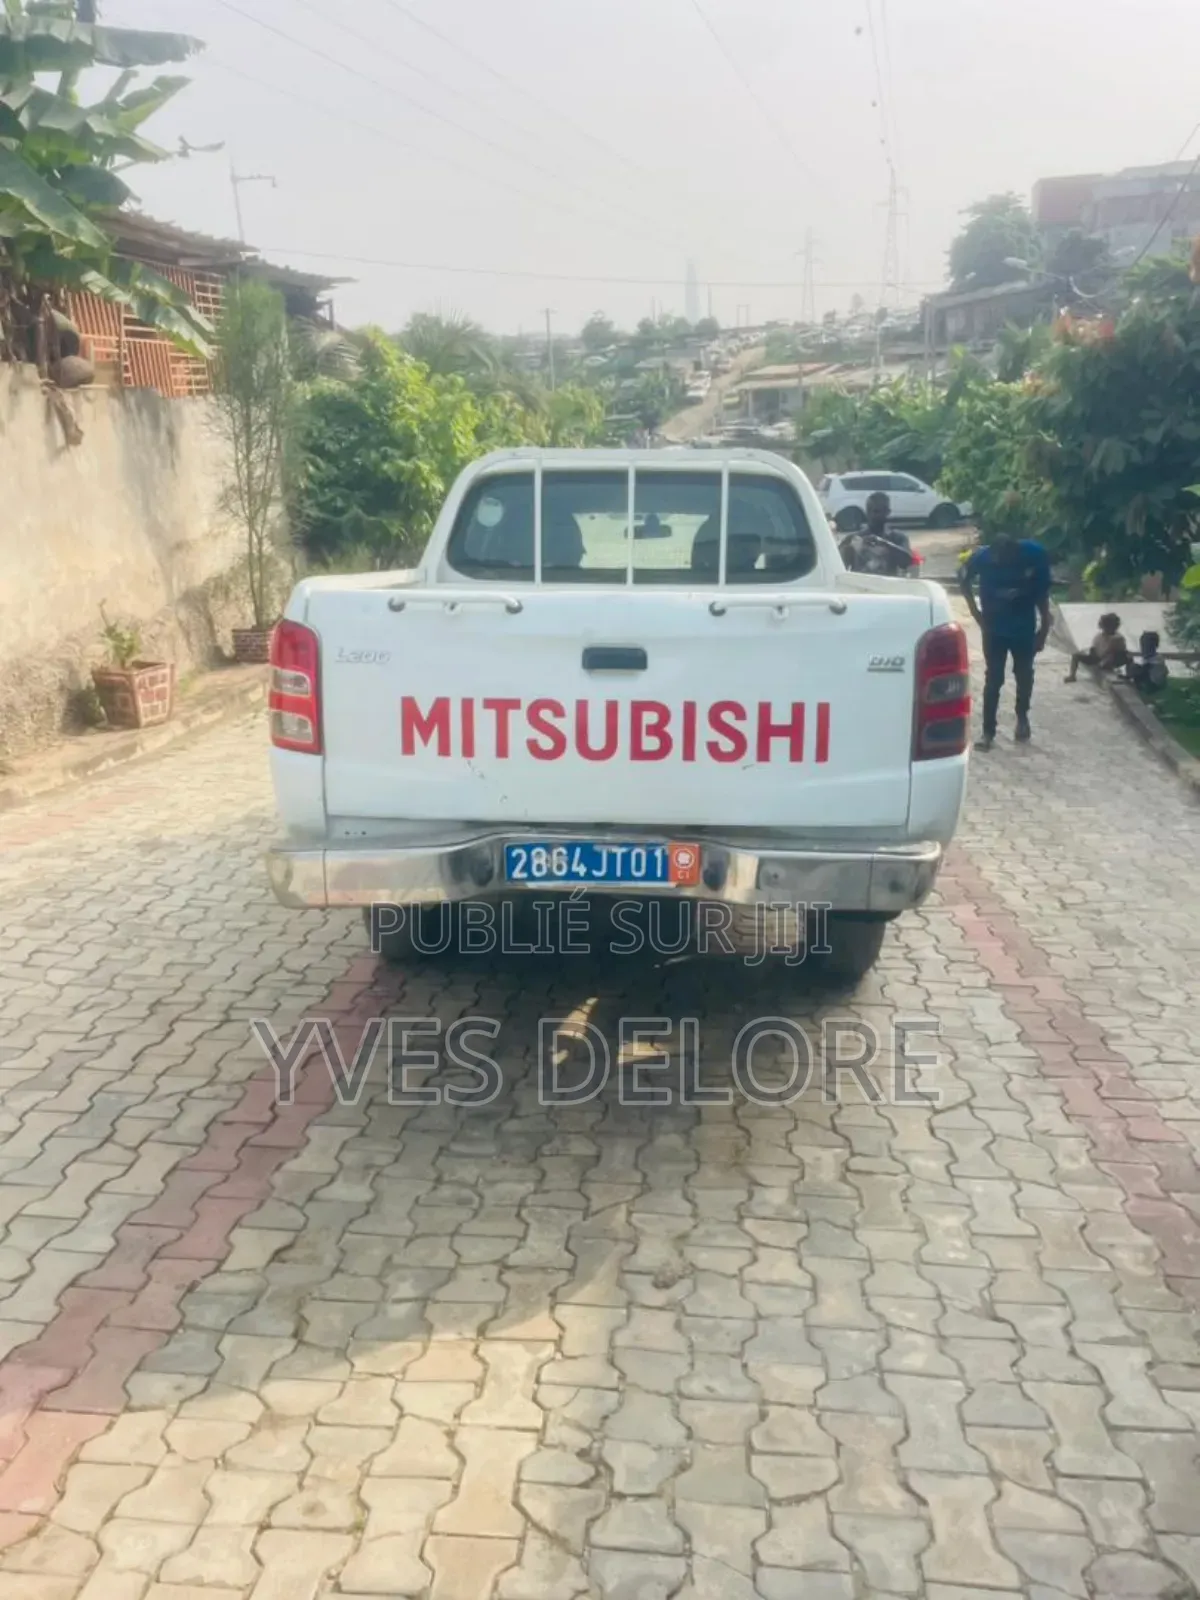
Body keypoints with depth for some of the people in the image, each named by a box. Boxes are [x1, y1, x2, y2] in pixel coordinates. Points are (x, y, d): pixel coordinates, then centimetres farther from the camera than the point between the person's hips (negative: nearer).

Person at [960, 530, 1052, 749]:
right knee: (993, 679, -1)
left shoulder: (1034, 554, -21)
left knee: (1024, 675, 15)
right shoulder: (982, 556, -22)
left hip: (1025, 628, 1)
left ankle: (1022, 718, 38)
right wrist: (976, 612, -5)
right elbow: (965, 582, 0)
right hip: (994, 628, -1)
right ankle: (988, 732, 7)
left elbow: (1042, 592, -7)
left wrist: (1044, 628, -2)